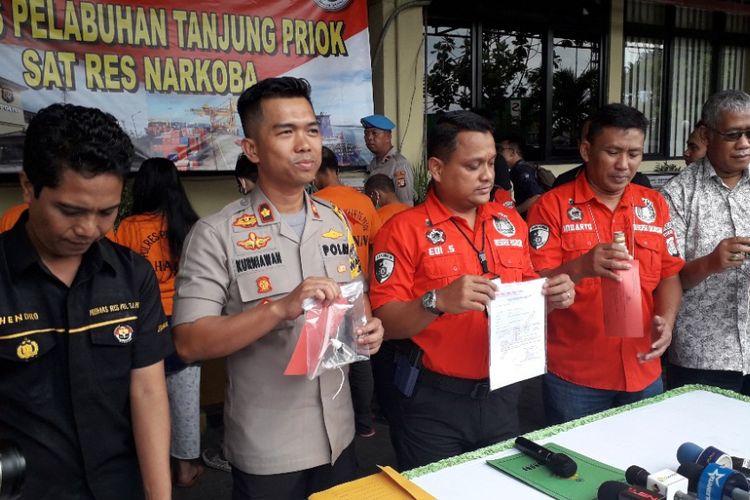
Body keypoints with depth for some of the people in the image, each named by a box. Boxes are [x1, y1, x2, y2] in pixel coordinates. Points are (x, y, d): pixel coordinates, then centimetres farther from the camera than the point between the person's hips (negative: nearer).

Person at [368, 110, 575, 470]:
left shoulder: (510, 221, 5)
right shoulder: (404, 230, -13)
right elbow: (383, 323, -17)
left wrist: (550, 296, -7)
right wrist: (438, 301, -33)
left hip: (500, 393, 6)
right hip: (431, 401, -5)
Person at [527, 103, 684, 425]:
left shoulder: (654, 205, 7)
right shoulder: (552, 206, -9)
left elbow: (669, 276, 10)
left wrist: (666, 321, -9)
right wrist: (580, 268, -32)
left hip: (643, 373, 5)